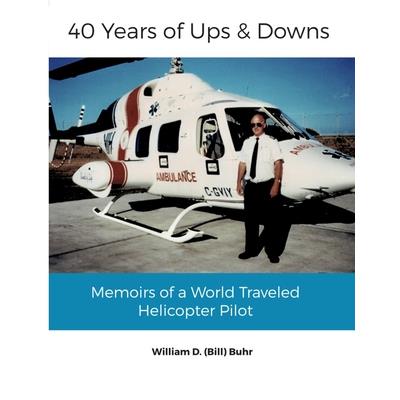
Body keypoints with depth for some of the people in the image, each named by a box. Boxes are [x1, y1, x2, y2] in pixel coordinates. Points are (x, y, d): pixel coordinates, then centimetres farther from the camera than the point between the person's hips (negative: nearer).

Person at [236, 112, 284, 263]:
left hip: (268, 186, -4)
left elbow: (278, 164, -9)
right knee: (250, 220, 11)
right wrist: (239, 182, 3)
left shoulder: (272, 142, -3)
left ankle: (272, 252, 17)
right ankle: (251, 250, 25)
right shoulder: (247, 142, 11)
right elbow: (242, 163, 10)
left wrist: (276, 184, -17)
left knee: (271, 221, 3)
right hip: (250, 186, 4)